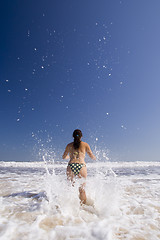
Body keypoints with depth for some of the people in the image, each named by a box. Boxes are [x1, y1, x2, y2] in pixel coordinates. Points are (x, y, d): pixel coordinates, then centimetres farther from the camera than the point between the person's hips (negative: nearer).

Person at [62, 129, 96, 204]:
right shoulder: (85, 144, 9)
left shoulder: (69, 145, 14)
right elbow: (92, 156, 10)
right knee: (82, 189, 10)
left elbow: (63, 157, 23)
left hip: (71, 165, 1)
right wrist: (94, 158, 33)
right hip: (81, 166, -1)